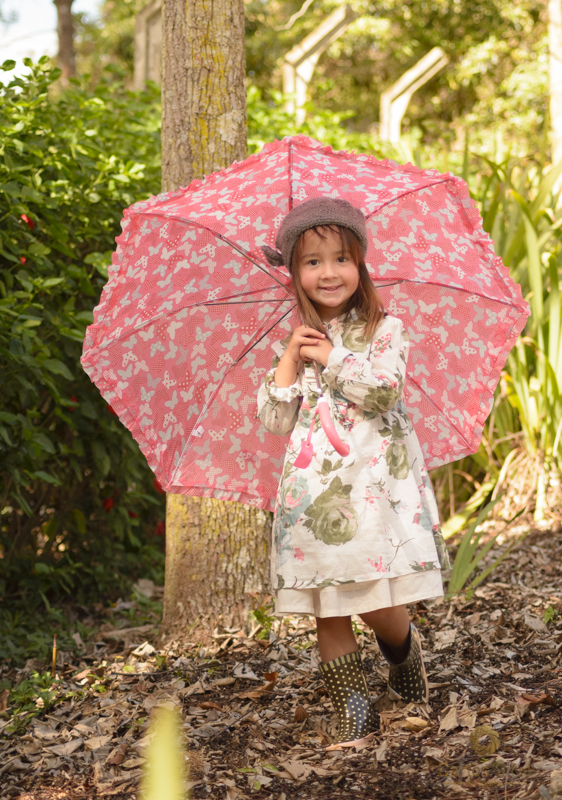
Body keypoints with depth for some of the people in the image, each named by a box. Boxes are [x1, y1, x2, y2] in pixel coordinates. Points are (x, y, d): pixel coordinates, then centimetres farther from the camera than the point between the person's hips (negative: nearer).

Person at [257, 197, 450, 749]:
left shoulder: (383, 330, 2)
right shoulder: (293, 343, 12)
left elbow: (383, 391, -13)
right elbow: (274, 420, 6)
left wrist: (329, 356, -7)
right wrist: (289, 359, -3)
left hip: (373, 481, -3)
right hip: (314, 490, 3)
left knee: (378, 607, -7)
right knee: (327, 609, 1)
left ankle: (404, 651, 26)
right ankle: (352, 709, 11)